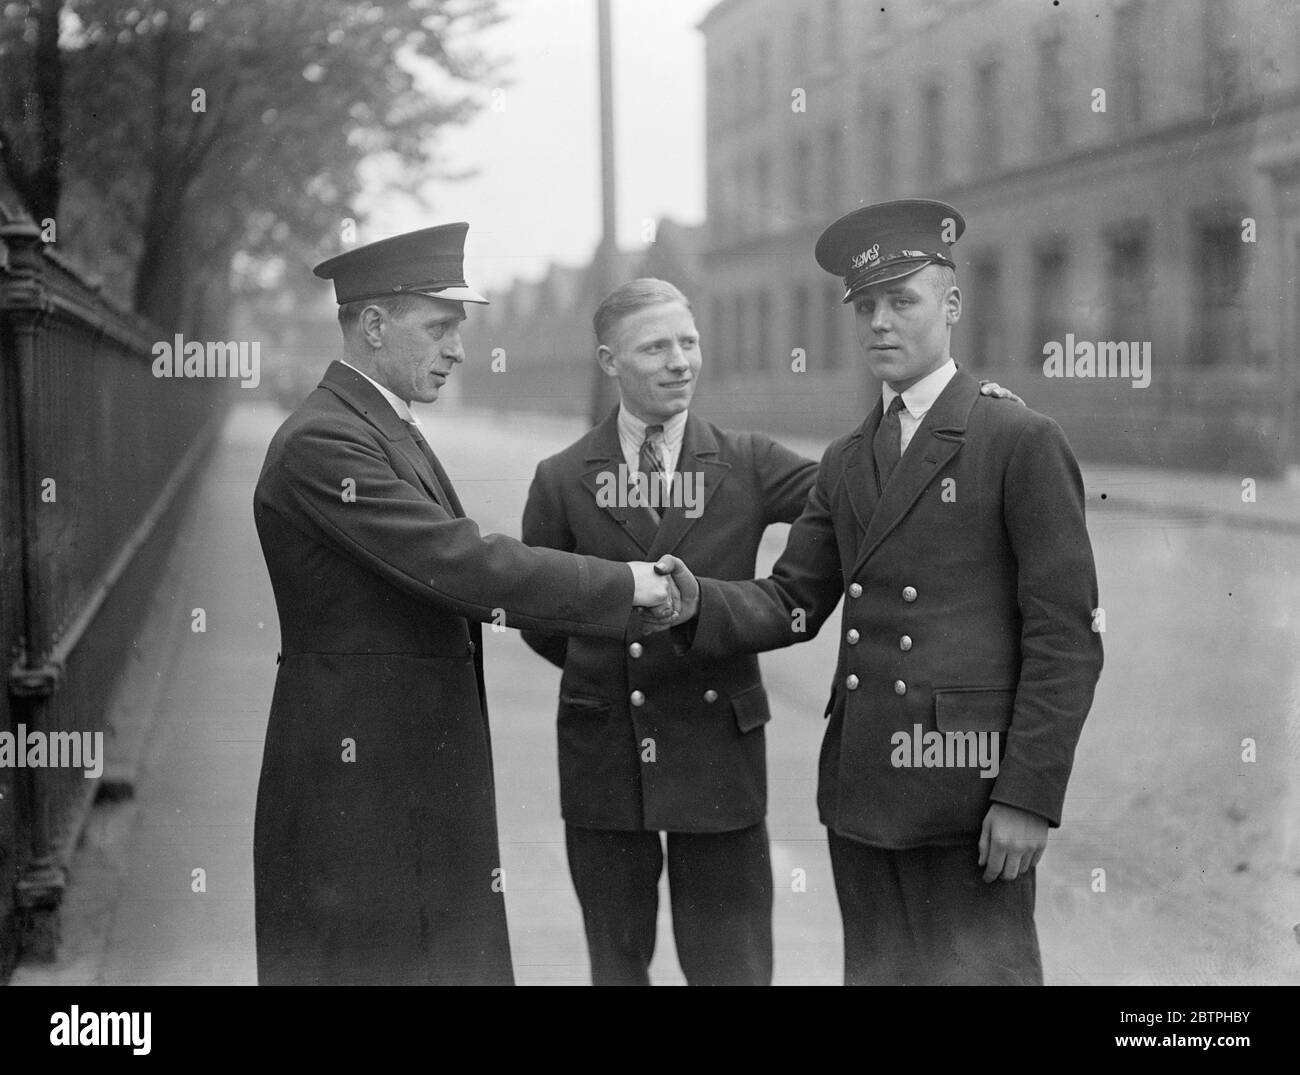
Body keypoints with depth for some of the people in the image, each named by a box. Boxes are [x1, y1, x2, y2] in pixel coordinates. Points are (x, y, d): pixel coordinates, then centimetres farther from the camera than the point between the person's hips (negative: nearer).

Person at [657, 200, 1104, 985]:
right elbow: (792, 603, 10)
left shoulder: (1024, 444, -5)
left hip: (970, 793, -6)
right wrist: (698, 603, -10)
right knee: (876, 970, 12)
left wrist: (1031, 797, -14)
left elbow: (1066, 635, -9)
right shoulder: (847, 463, 15)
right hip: (861, 791, 6)